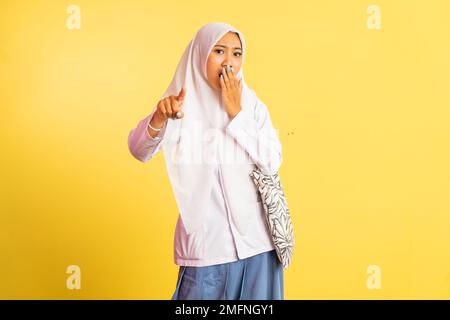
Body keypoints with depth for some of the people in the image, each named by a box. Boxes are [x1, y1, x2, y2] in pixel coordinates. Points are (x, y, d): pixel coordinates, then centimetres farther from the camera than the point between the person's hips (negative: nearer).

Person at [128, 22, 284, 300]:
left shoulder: (252, 104, 3)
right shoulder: (182, 104, -4)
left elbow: (272, 163, -7)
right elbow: (139, 151, -18)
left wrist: (236, 113, -11)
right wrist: (160, 117, -38)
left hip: (255, 237, 3)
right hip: (206, 238, -2)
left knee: (255, 298, 11)